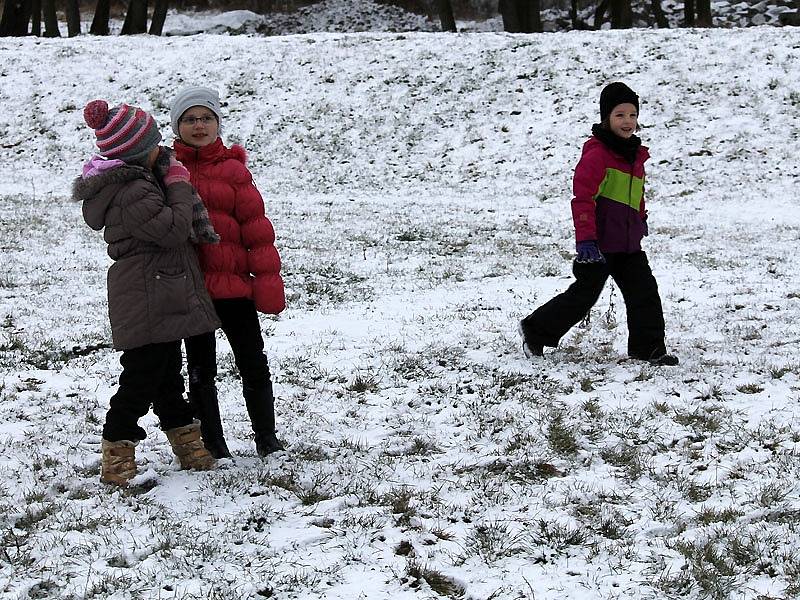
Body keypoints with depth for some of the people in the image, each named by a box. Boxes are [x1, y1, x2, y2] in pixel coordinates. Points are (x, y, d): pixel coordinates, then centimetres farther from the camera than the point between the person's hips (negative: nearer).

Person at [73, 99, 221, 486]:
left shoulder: (133, 180, 11)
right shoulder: (133, 193, -23)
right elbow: (173, 229, -22)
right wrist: (179, 186, -11)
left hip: (162, 302, 11)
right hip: (149, 304, -11)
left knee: (167, 371, 18)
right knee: (141, 377, -5)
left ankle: (187, 444, 29)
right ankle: (117, 454, 2)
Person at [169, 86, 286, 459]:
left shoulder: (232, 169, 3)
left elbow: (254, 223, 1)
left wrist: (267, 277, -4)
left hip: (234, 284, 0)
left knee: (254, 365, 5)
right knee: (201, 369, 10)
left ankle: (266, 437, 22)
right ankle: (213, 444, 22)